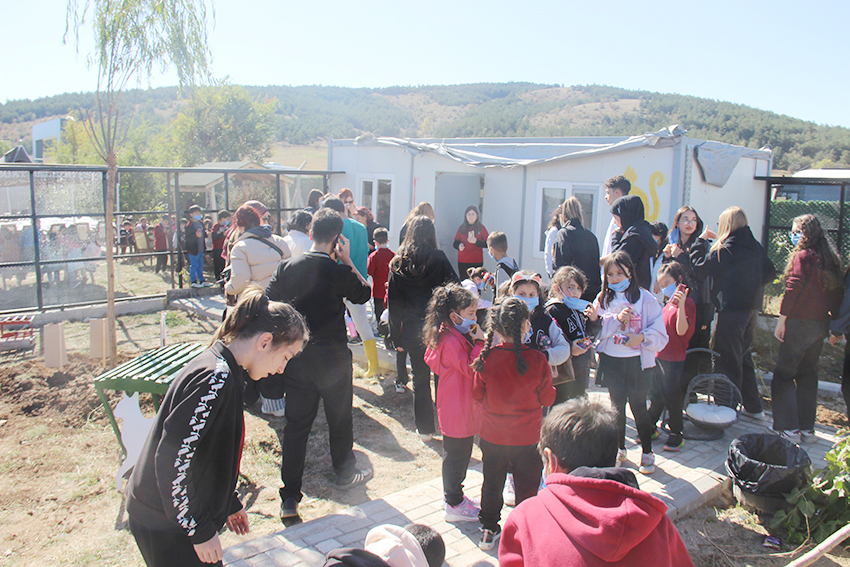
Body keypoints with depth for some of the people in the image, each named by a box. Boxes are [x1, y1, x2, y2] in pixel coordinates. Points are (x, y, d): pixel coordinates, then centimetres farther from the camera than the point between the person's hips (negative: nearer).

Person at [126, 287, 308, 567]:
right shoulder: (215, 378, -25)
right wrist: (200, 531, -19)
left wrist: (229, 503, 21)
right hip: (166, 527, -9)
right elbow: (172, 458, -27)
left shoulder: (223, 372, 6)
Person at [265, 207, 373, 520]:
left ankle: (289, 498, 11)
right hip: (332, 357, -3)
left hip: (296, 357, 4)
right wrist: (348, 261, 1)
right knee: (340, 418, 18)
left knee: (296, 425, 9)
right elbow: (364, 293, 2)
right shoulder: (337, 272, -14)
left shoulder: (287, 267, -1)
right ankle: (345, 473, 39)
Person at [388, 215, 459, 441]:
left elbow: (393, 303, 4)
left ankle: (425, 429, 20)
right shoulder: (439, 258, -5)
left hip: (412, 329, 2)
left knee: (420, 378, 12)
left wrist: (396, 336, 9)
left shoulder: (398, 262, 3)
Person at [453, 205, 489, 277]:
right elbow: (455, 243, 13)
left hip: (477, 262, -2)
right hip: (462, 261, 2)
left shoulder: (481, 228, 3)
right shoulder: (461, 228, 10)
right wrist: (459, 246, -10)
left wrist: (476, 241, -16)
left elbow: (487, 244, -1)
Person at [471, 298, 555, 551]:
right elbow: (547, 399, -8)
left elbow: (476, 394, -3)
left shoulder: (487, 357, -16)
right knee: (527, 486, 16)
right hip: (527, 437, -2)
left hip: (492, 435, 2)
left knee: (492, 483, 20)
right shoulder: (537, 359, -19)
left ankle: (489, 531, 34)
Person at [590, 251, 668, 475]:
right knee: (617, 406, 14)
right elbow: (597, 329, -6)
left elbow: (660, 335, -6)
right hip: (611, 361, 3)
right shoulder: (603, 299, 3)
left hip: (637, 362, -3)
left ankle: (647, 452, 23)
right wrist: (617, 318, -18)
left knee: (638, 407, 3)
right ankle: (620, 449, 31)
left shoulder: (645, 299, -6)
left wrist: (641, 337, -22)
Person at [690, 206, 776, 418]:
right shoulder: (755, 247, 4)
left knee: (728, 360, 2)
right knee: (744, 356, 18)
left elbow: (699, 267, -11)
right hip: (751, 309, 7)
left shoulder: (725, 250, -17)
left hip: (731, 311, -7)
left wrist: (701, 240, -3)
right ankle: (754, 407, 26)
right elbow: (770, 272, 10)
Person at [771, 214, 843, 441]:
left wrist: (781, 320, -12)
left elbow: (792, 290, -17)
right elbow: (837, 292, 13)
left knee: (784, 374, -1)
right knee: (808, 375, 15)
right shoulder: (830, 258, 10)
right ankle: (807, 428, 18)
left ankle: (788, 427, -4)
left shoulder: (802, 256, -12)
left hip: (800, 322, -7)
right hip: (821, 324, 8)